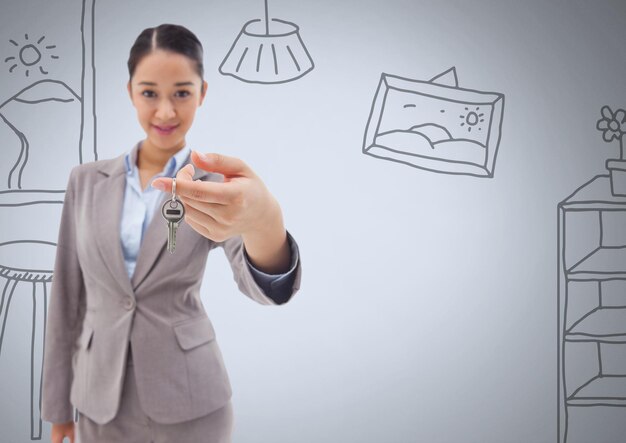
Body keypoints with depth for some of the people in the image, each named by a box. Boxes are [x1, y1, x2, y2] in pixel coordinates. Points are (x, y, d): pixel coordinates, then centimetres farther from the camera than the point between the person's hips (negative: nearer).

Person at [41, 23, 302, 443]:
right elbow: (67, 297, 5)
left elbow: (260, 285, -26)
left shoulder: (217, 185, -8)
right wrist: (58, 403, 7)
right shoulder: (87, 181, 0)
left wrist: (265, 223, -49)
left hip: (190, 402, -2)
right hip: (100, 399, 2)